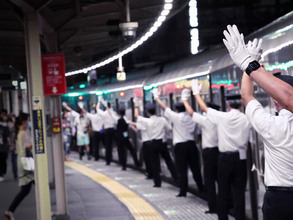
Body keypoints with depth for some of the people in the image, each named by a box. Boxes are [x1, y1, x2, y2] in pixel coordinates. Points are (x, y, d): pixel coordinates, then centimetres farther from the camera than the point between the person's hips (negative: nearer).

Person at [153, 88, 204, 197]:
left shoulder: (176, 117, -9)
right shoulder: (192, 118, 3)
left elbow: (164, 107, -1)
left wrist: (156, 97, 10)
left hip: (180, 146, -4)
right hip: (191, 144, 4)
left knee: (182, 169, -1)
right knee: (195, 167, 11)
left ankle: (183, 191, 0)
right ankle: (201, 188, 16)